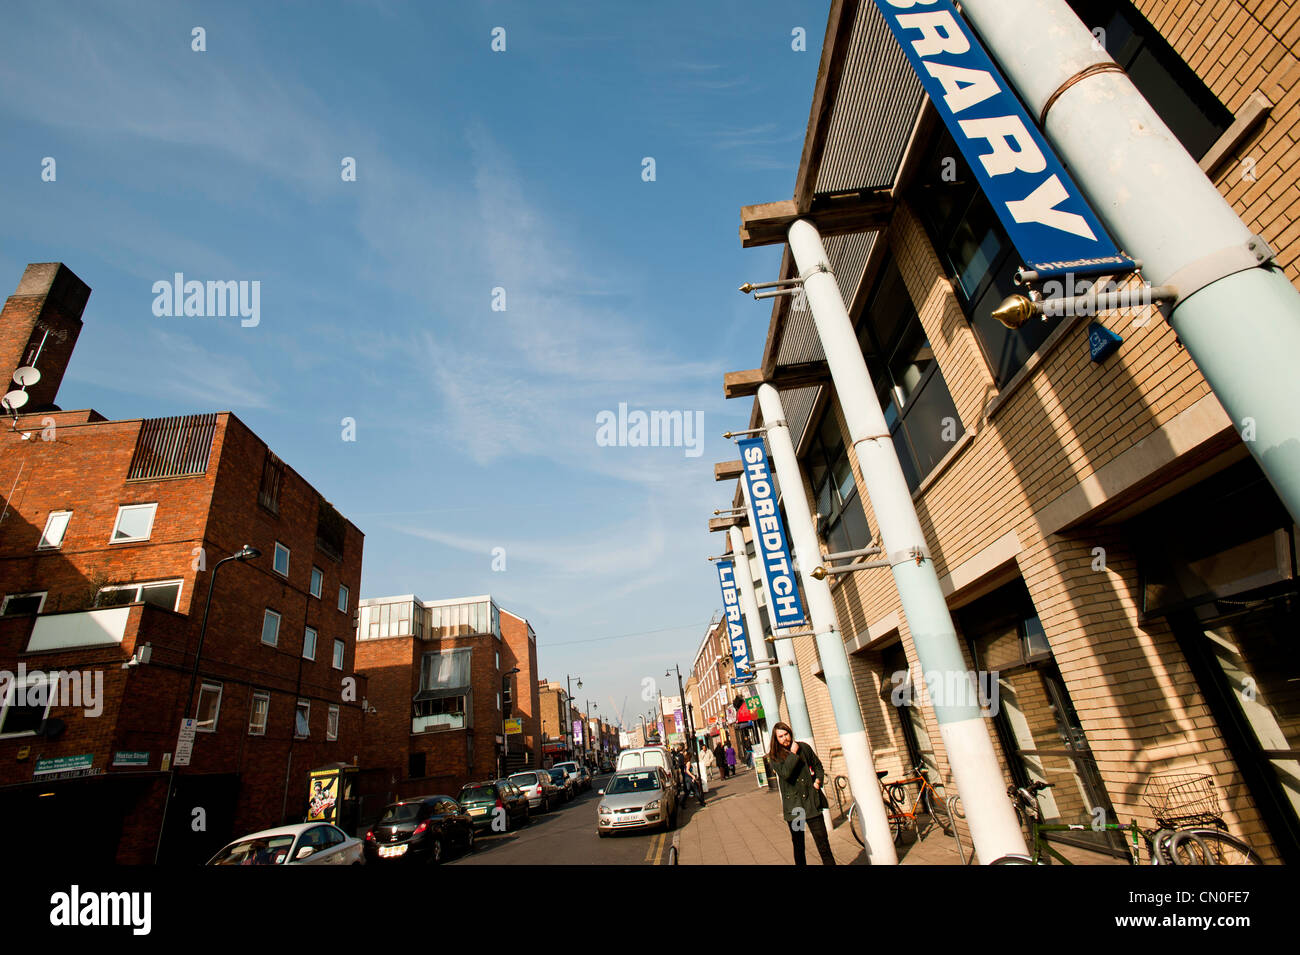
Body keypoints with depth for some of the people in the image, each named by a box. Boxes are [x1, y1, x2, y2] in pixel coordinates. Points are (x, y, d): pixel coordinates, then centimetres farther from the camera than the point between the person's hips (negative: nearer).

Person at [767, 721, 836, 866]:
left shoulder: (804, 747, 3)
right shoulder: (774, 756, -3)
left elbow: (817, 765, 16)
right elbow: (785, 773, -20)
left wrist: (818, 780, -1)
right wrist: (793, 754, -16)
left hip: (811, 801, 1)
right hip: (793, 804, -1)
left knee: (822, 840, -2)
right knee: (798, 843, 12)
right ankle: (800, 864, 28)